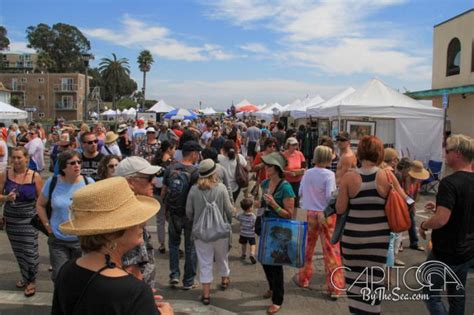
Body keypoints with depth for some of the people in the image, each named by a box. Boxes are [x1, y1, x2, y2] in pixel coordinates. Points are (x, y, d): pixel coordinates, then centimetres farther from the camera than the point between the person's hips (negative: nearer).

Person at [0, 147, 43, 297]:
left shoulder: (35, 176, -9)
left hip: (29, 220, -3)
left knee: (30, 251, -1)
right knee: (18, 251, 16)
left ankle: (31, 281, 20)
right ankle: (25, 277, 38)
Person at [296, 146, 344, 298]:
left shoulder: (307, 173, -1)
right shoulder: (329, 174, -13)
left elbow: (300, 192, 4)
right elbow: (330, 195, -22)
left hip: (311, 213, 4)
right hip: (326, 215, -4)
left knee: (307, 247, 18)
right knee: (331, 250, 3)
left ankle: (303, 278, 32)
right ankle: (334, 288, 8)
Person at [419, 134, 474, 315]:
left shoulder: (450, 183, -24)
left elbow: (441, 219, -30)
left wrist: (423, 225, -12)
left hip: (446, 252, -8)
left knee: (431, 293, 7)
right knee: (458, 294, 20)